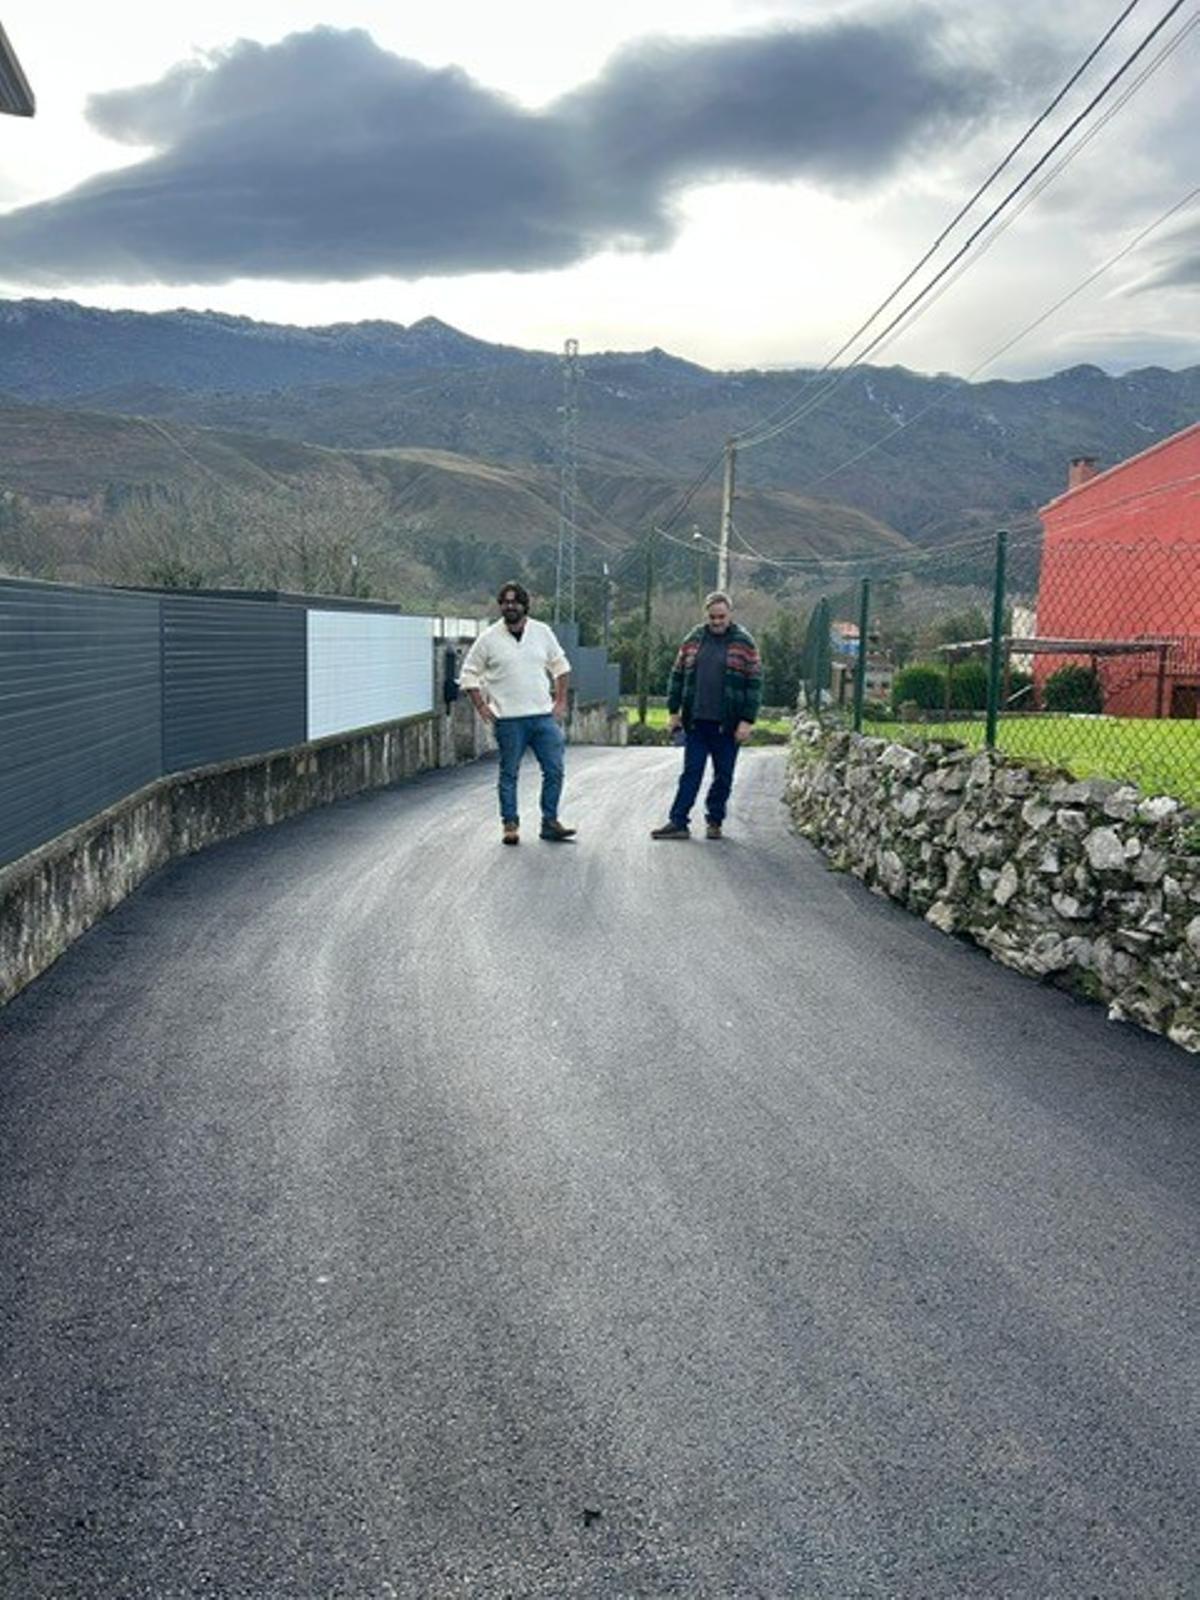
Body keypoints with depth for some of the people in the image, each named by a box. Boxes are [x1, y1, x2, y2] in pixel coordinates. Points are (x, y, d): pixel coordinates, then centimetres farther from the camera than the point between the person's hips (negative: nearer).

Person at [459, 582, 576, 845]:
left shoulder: (542, 632, 6)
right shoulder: (489, 638, -1)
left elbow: (560, 666, 16)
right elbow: (469, 674, 5)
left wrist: (561, 701, 8)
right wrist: (482, 707, -2)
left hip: (544, 715, 3)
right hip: (508, 720, -2)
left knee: (554, 770, 1)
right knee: (509, 774, 4)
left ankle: (550, 823, 12)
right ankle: (510, 824, 14)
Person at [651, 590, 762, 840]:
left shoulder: (744, 644, -1)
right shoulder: (693, 640, 8)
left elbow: (754, 684, -3)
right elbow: (677, 676, 13)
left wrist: (747, 721, -10)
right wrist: (674, 711, 7)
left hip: (727, 724, -2)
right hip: (696, 721, 2)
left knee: (723, 776, 6)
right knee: (690, 773, 3)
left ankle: (714, 821, 18)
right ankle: (678, 822, 3)